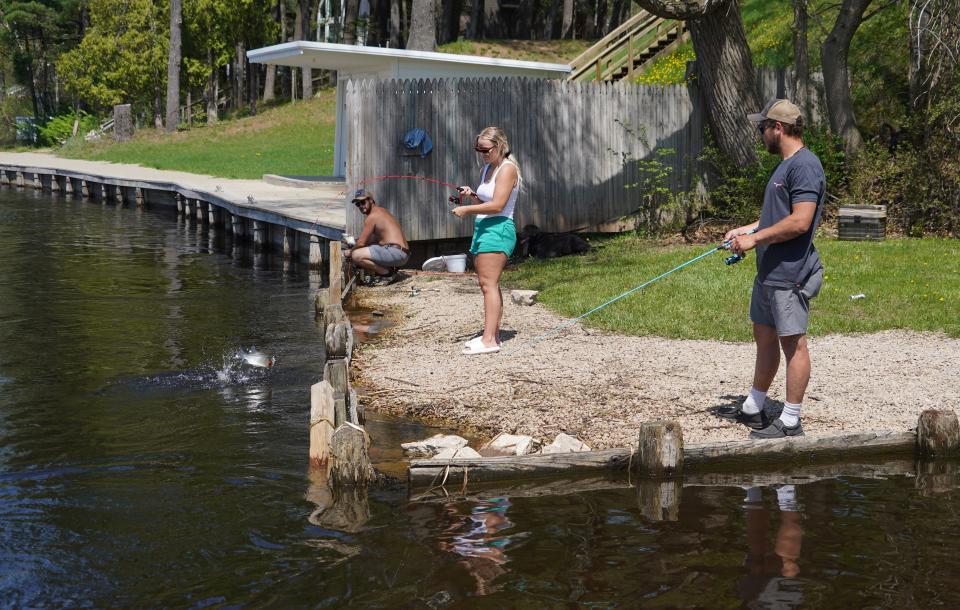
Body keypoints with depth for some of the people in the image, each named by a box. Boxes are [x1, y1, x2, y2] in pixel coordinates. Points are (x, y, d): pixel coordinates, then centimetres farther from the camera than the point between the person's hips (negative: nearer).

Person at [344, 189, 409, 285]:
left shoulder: (372, 217, -9)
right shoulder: (381, 211, 21)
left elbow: (361, 243, -8)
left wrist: (350, 252, 10)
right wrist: (354, 240, 23)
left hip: (395, 252, -10)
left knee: (356, 256, -20)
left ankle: (388, 274, -9)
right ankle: (390, 270, 12)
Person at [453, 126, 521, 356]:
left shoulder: (507, 169, -9)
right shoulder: (485, 169, 18)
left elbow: (497, 205, -18)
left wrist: (467, 209, -16)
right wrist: (471, 195, 6)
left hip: (498, 229, -10)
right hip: (483, 228, 10)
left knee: (488, 284, -15)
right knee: (488, 284, 11)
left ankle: (489, 340, -18)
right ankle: (492, 333, 16)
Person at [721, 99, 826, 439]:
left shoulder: (805, 165, -17)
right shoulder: (785, 165, 15)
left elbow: (799, 221, -25)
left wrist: (755, 238, -18)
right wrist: (746, 230, 16)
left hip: (789, 275, -10)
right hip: (769, 272, 10)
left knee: (793, 344, -2)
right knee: (764, 337, 17)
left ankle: (790, 422, 5)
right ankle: (753, 409, 29)